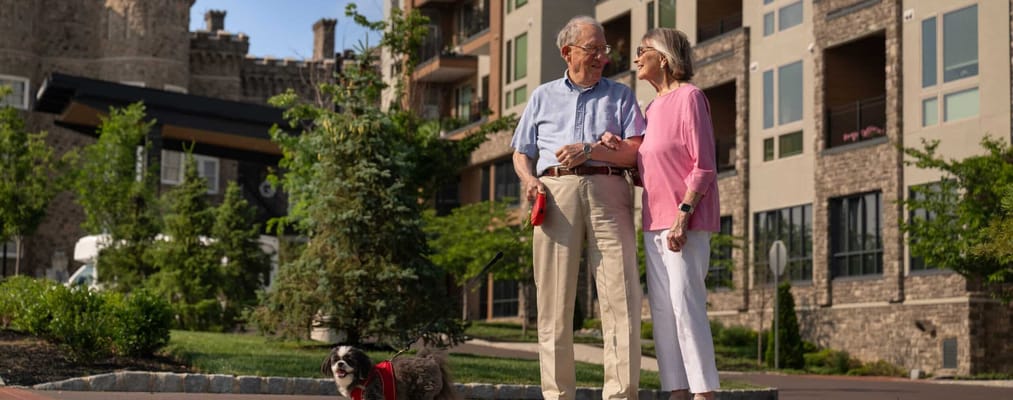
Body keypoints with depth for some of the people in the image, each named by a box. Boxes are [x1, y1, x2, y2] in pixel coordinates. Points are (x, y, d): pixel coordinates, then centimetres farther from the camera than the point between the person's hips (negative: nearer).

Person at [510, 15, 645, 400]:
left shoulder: (620, 95, 19)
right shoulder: (543, 97, 23)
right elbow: (521, 152, 22)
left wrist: (591, 150, -9)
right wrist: (528, 179, 0)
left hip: (608, 193, -1)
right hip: (555, 194, 1)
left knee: (622, 296, -10)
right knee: (554, 299, -4)